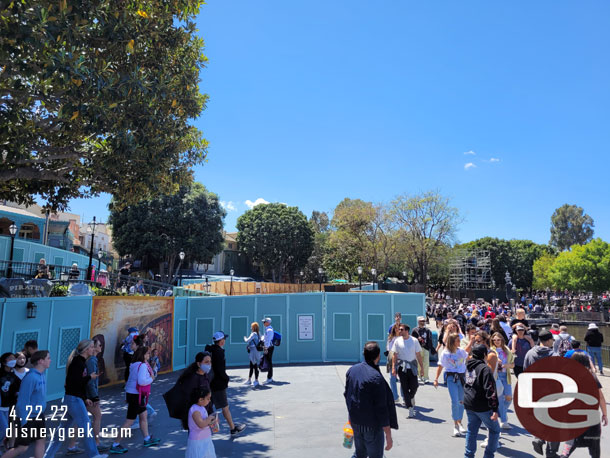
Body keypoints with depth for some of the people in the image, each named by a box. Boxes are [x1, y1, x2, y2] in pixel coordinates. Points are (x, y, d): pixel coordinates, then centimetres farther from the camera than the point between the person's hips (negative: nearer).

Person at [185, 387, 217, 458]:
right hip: (197, 441, -9)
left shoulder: (202, 408, 4)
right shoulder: (195, 410, -24)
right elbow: (201, 424, -36)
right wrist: (210, 418, -22)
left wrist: (211, 423, -1)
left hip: (205, 440, 9)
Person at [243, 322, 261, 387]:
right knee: (251, 366, 16)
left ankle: (256, 381, 4)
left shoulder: (254, 334, -16)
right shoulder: (258, 334, 11)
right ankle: (249, 380, 24)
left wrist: (245, 338, 0)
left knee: (255, 366, -2)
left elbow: (247, 341, -18)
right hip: (254, 352, 9)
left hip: (254, 351, -9)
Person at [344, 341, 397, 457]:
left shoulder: (352, 370, -3)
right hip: (372, 426, -6)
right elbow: (382, 409, -21)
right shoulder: (376, 378, -25)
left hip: (355, 422, 7)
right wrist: (388, 436, -14)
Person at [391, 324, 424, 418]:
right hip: (401, 367, 0)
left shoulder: (414, 341, -1)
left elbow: (418, 355, 4)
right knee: (405, 388, 0)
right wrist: (393, 368, -2)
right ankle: (410, 408, 9)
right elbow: (395, 355, 3)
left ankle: (411, 398, 33)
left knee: (414, 386, -1)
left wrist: (422, 366, 2)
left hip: (412, 367, 0)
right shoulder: (397, 341, 0)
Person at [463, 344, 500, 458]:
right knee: (495, 430, 11)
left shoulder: (467, 366, 7)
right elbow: (490, 390, -20)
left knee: (471, 431, 16)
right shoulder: (485, 368, -17)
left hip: (468, 405, 7)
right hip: (482, 406, -7)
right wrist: (495, 409, -19)